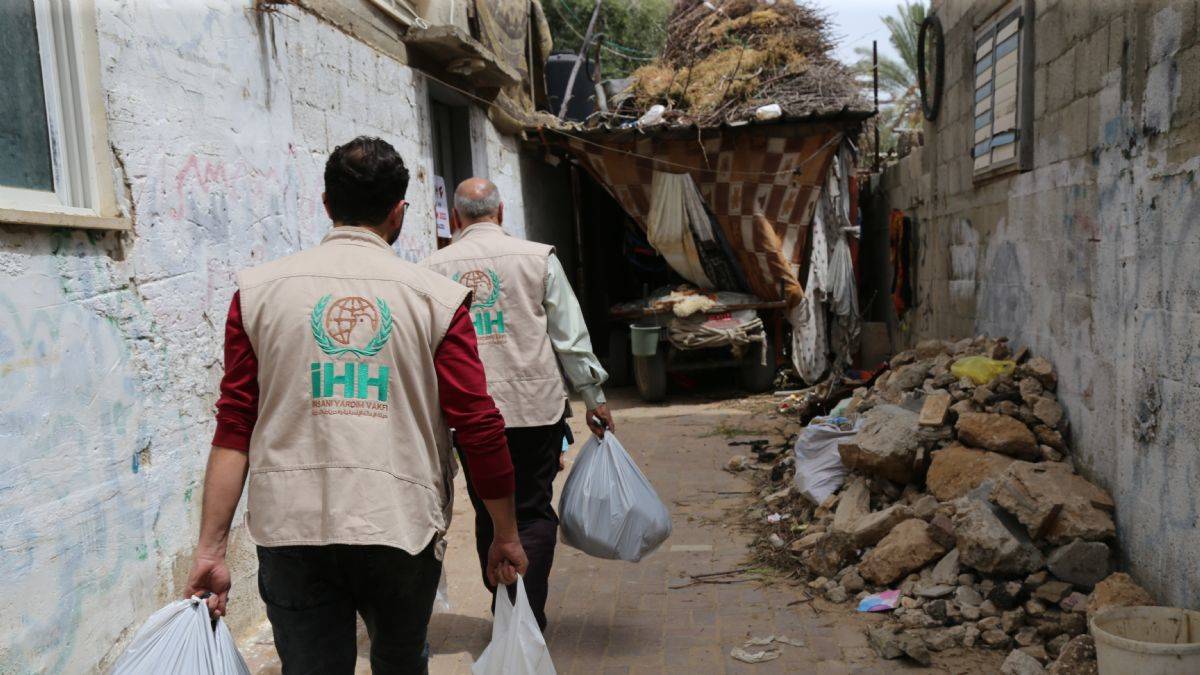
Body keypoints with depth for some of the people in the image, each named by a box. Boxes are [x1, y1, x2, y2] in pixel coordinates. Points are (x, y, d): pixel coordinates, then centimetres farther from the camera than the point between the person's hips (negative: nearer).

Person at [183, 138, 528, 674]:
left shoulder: (259, 290, 2)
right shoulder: (436, 297, -3)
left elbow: (233, 427, -2)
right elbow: (480, 428, -4)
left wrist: (211, 546, 2)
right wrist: (505, 535, 7)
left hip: (291, 533, 1)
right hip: (403, 527, 0)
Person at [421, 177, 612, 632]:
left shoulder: (432, 269, 3)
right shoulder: (537, 258, -2)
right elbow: (571, 337, -1)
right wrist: (594, 398, 8)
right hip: (534, 406, -2)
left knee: (489, 514, 15)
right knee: (533, 513, 6)